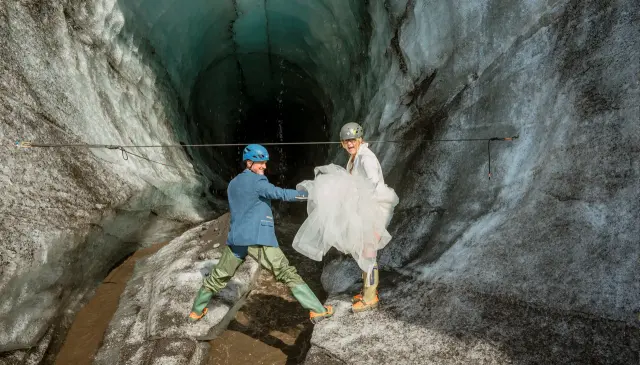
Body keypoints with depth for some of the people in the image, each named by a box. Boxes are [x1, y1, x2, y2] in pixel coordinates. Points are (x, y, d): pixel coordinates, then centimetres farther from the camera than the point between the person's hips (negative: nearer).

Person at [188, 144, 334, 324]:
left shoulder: (232, 184, 19)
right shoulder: (257, 181, -5)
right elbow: (278, 193, -19)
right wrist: (308, 194, -18)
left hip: (236, 239, 7)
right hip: (259, 239, -6)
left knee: (218, 277, 21)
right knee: (288, 274, -5)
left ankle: (196, 311, 34)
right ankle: (318, 311, -5)